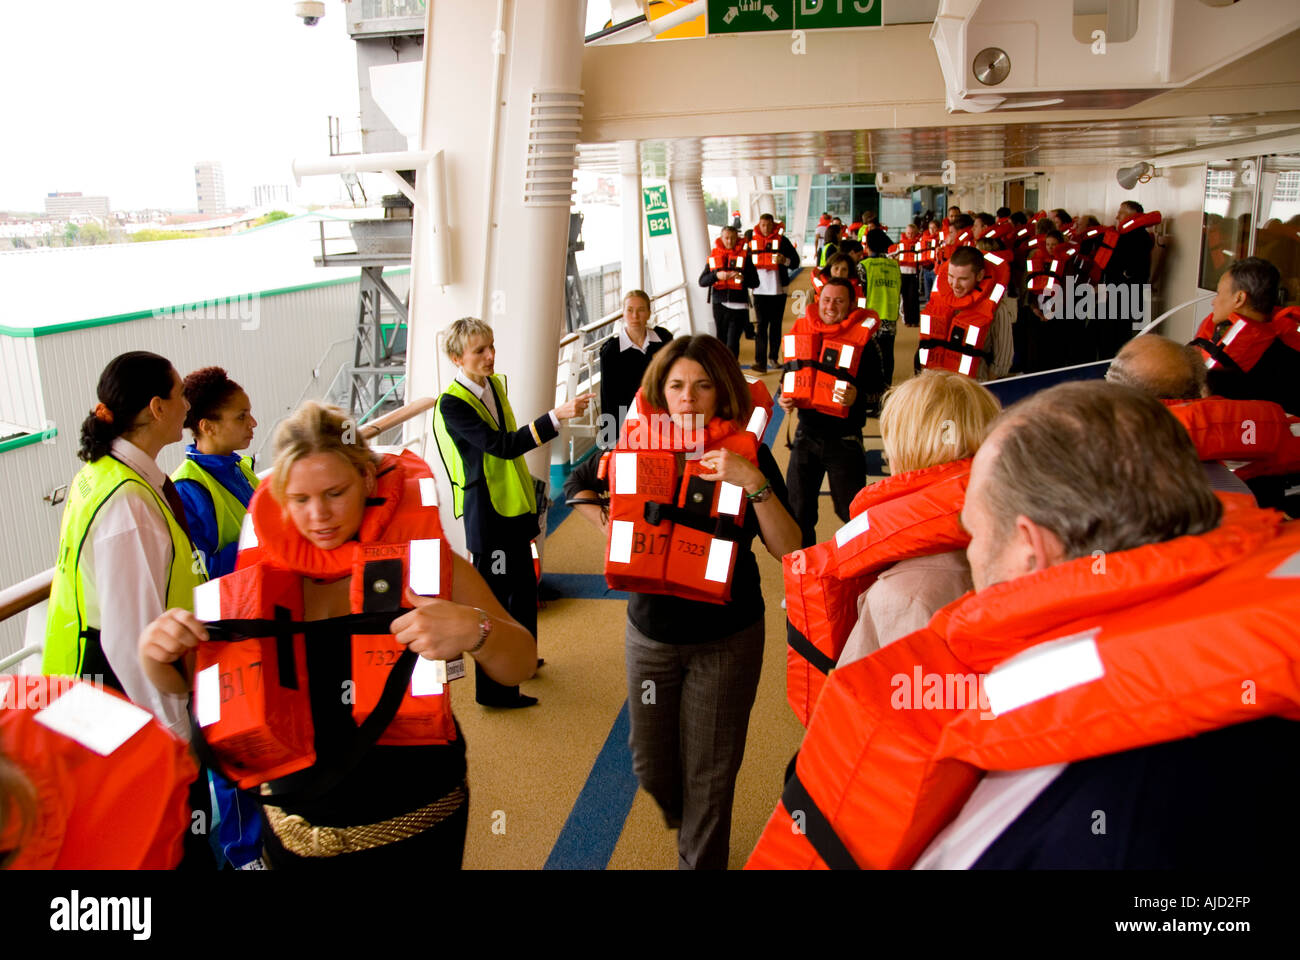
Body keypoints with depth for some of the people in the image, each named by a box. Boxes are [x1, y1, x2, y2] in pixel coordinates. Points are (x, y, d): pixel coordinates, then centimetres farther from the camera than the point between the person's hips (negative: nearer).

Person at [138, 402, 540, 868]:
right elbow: (182, 680, 3)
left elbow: (521, 663, -15)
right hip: (293, 830, 3)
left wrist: (474, 630, -36)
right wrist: (156, 650, -19)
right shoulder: (264, 572, -5)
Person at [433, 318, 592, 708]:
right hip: (487, 514, -9)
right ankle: (494, 689, 13)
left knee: (523, 586, 22)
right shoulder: (452, 404, -20)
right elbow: (501, 445, -30)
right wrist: (555, 416, -38)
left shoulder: (495, 384, 6)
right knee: (494, 598, 0)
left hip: (514, 505, 9)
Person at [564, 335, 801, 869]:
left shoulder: (747, 454, -12)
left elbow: (788, 549, -20)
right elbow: (579, 485, 13)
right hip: (652, 632, 3)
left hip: (728, 638, -2)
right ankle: (682, 818, 52)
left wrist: (753, 481, -32)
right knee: (651, 764, 17)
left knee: (709, 773, 8)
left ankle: (700, 858, 35)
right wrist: (609, 528, -4)